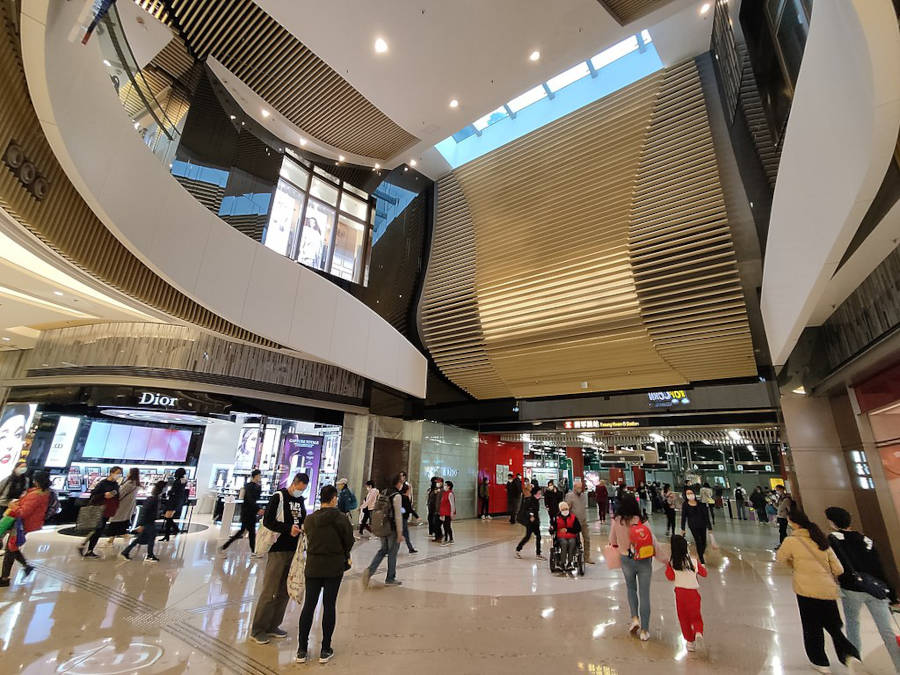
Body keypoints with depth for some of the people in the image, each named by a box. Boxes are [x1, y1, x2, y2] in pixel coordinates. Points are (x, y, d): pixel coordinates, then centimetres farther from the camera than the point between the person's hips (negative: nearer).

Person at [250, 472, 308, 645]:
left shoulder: (300, 500, 10)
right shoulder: (278, 497, -10)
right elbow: (267, 521, -14)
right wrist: (288, 529, -20)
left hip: (294, 551, 7)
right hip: (278, 550, -7)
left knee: (284, 591, 13)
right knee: (270, 591, -1)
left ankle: (272, 626, 26)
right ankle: (257, 630, 14)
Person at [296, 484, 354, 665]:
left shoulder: (309, 519, -3)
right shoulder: (339, 518, -14)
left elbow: (309, 540, 3)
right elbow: (349, 541, -6)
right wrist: (343, 556, 15)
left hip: (313, 566, 3)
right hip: (334, 567, -3)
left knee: (308, 606, 13)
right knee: (329, 606, 8)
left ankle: (302, 650, 21)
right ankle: (325, 650, 18)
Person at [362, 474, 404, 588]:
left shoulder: (384, 493, 7)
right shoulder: (397, 496, -16)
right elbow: (398, 516, -18)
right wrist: (400, 533, -13)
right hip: (392, 529, -7)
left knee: (383, 550, 19)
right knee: (392, 553, 8)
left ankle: (370, 570, 2)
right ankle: (390, 579, 20)